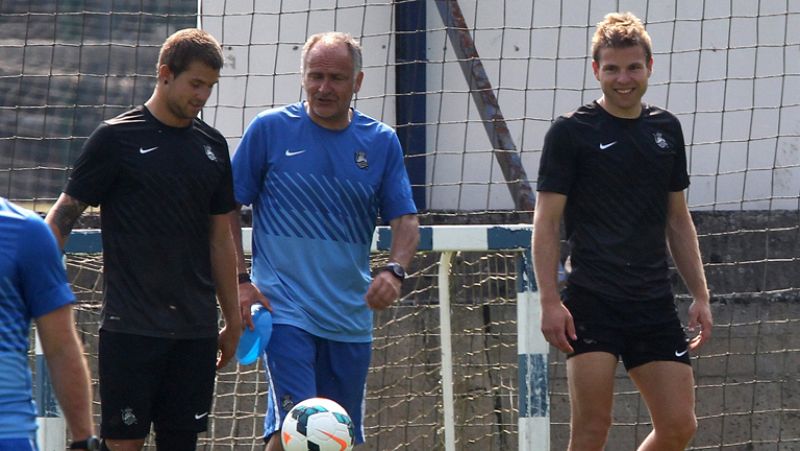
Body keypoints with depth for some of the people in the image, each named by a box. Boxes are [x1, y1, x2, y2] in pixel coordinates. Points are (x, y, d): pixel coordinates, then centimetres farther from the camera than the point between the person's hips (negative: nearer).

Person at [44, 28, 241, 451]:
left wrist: (233, 319, 19)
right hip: (130, 327, -5)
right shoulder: (116, 137, -3)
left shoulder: (212, 145, 12)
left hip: (195, 331, 5)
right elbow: (64, 214, -1)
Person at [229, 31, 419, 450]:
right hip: (285, 310, -4)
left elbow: (405, 220, 6)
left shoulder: (381, 141, 6)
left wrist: (394, 270, -14)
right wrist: (241, 281, -5)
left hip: (351, 317, 4)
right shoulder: (269, 129, -1)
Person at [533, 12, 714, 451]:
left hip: (654, 302, 5)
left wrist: (700, 295, 14)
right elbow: (546, 222, -4)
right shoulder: (571, 131, -2)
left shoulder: (666, 129, 13)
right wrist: (550, 301, -13)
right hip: (592, 303, -5)